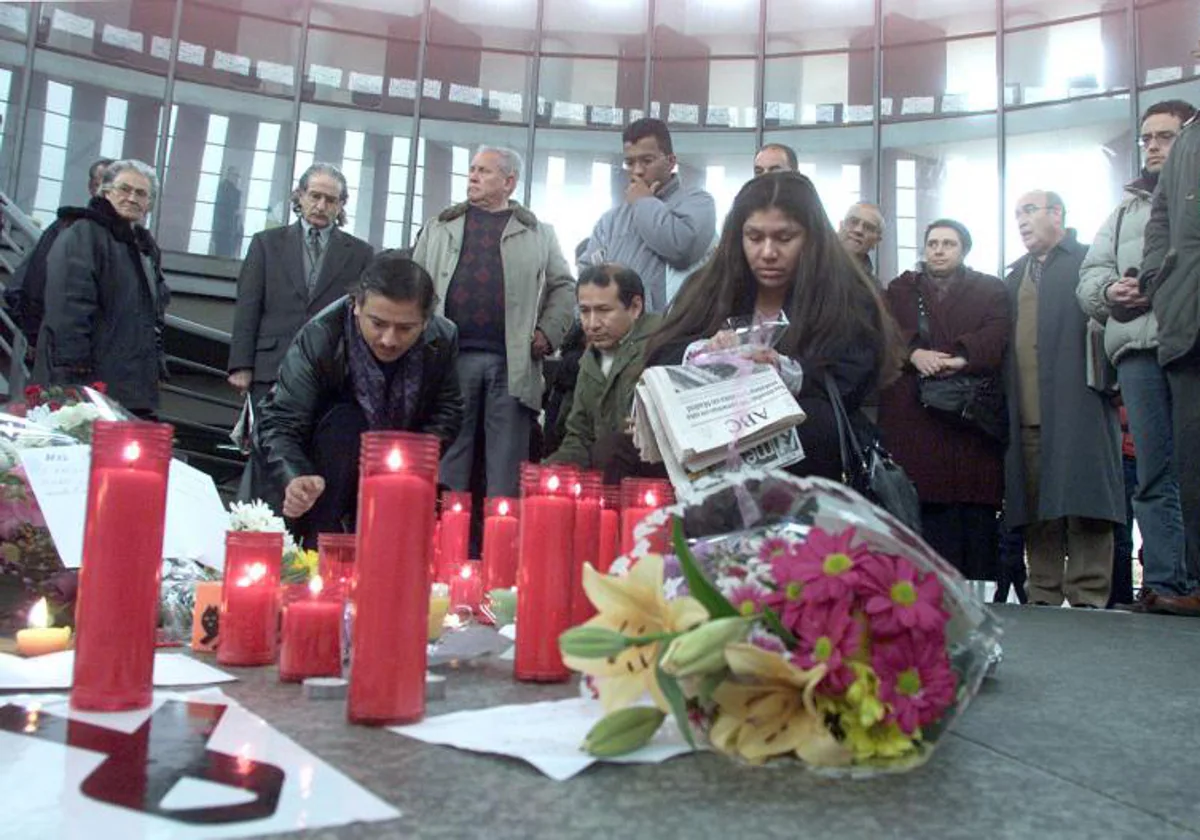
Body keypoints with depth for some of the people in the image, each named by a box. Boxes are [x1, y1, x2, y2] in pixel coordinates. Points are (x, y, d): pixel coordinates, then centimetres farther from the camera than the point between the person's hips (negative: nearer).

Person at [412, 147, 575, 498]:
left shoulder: (538, 234, 15)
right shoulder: (440, 228, 18)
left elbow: (562, 287, 13)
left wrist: (548, 332, -1)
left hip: (512, 363, -1)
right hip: (449, 357, 1)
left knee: (507, 471, -1)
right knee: (447, 464, 1)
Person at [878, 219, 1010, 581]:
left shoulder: (992, 289, 19)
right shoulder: (900, 289, 23)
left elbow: (996, 335, 1)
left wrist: (962, 358, -17)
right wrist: (914, 352, -15)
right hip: (911, 416, 0)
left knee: (975, 507, -8)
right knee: (918, 504, -9)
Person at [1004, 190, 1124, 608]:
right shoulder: (1015, 276, 23)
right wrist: (1006, 406, 10)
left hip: (1077, 410, -5)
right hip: (1027, 415, 6)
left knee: (1082, 504, -5)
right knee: (1035, 510, 7)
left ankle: (1087, 599, 0)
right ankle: (1042, 597, 14)